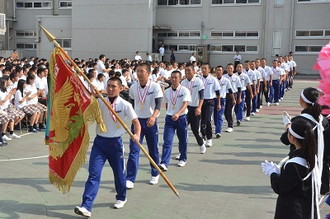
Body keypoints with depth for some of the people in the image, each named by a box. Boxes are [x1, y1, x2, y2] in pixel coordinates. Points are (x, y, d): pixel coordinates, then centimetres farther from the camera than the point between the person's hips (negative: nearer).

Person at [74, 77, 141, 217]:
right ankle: (86, 207, -10)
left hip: (115, 143, -1)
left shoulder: (125, 105, -6)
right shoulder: (100, 102, 2)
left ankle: (121, 198, 40)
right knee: (93, 174, -7)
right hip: (99, 141, 2)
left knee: (119, 173, 14)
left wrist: (137, 135, -28)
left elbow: (136, 122, -8)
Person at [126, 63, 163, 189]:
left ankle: (155, 175, 30)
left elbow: (158, 104, -20)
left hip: (150, 121, -2)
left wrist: (153, 116, -37)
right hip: (137, 121, 2)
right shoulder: (133, 88, 3)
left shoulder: (155, 86, -9)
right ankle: (130, 179, -3)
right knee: (134, 150, -6)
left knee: (153, 150, 10)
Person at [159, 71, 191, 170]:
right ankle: (164, 163, -12)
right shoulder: (166, 92, 4)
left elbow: (185, 104, -22)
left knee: (183, 140, 12)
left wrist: (178, 113, -37)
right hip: (169, 118, 2)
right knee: (167, 141, -7)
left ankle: (183, 159, 33)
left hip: (181, 118, -2)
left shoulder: (185, 90, -9)